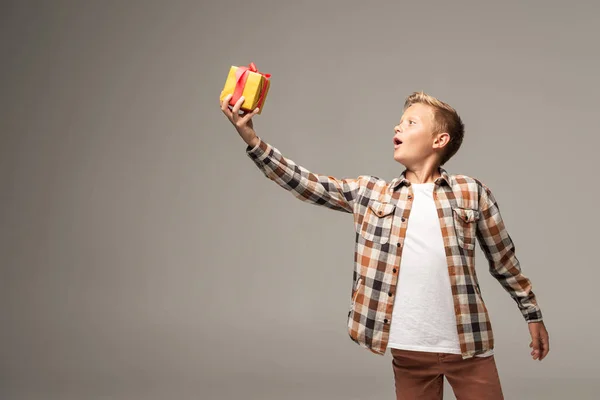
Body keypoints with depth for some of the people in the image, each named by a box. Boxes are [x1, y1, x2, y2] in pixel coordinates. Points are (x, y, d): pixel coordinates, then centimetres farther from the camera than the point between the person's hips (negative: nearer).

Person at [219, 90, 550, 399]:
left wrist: (533, 315, 12)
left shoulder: (471, 192, 1)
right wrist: (251, 138, -9)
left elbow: (504, 262, 9)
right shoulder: (371, 193, 6)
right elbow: (303, 183, 0)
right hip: (409, 350, 2)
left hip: (468, 345, -1)